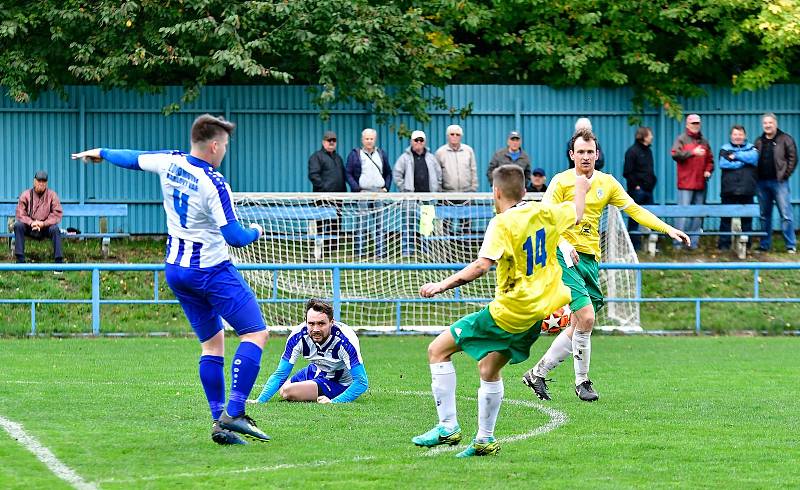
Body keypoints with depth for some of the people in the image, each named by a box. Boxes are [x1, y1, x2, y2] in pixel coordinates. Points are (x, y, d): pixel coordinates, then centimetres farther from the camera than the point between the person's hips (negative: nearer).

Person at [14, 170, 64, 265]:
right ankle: (20, 260, -27)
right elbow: (20, 214, -4)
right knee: (18, 225, -27)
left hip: (45, 227, -1)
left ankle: (59, 261, -28)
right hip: (29, 227, 1)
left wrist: (43, 224, -20)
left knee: (55, 229, -32)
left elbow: (57, 214, -6)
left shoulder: (52, 195, 0)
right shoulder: (26, 195, 1)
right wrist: (31, 223, -22)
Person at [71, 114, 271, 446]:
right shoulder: (214, 183, -21)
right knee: (255, 333, -7)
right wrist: (255, 232, 2)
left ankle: (218, 421, 8)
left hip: (176, 268, 8)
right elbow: (235, 237, -21)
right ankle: (234, 413, -18)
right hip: (212, 270, -8)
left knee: (212, 343, 15)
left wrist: (100, 153, 39)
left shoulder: (170, 163, -1)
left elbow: (132, 158, 19)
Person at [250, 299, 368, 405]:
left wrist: (333, 403, -47)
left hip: (340, 382, -6)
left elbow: (361, 382, -35)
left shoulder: (344, 340, -37)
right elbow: (280, 374, -16)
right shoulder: (298, 336, -24)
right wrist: (260, 400, -29)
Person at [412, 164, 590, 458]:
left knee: (438, 350, 2)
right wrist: (581, 188, 46)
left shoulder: (502, 224, -18)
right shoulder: (545, 213, 4)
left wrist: (442, 285, -29)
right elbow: (576, 213, 26)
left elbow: (482, 265, -30)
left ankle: (448, 427, -1)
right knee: (489, 370, 19)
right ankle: (485, 440, 20)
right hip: (538, 312, 8)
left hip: (508, 313, -8)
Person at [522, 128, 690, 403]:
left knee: (577, 327, 6)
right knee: (586, 316, -18)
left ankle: (538, 373, 18)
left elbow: (634, 210, 12)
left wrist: (668, 229, 3)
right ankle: (582, 381, -4)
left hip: (591, 259, 6)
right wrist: (563, 244, -24)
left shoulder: (607, 183, 10)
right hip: (566, 256, -6)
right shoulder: (561, 181, -4)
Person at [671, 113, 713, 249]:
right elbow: (675, 154, -12)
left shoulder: (704, 141, 19)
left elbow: (710, 160, 27)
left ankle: (694, 241, 9)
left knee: (698, 215, 4)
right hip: (686, 183, -5)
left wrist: (708, 170, 8)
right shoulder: (681, 139, 4)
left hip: (700, 183, 5)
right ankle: (678, 241, -9)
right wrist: (692, 152, -19)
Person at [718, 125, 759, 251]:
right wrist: (743, 161, -7)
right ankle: (724, 244, 5)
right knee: (726, 218, -1)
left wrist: (735, 156, -9)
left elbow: (753, 157, -10)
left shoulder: (751, 148, 13)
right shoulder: (725, 149, 9)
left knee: (747, 218, 4)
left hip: (746, 191, 1)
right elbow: (723, 164, -9)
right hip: (729, 190, -1)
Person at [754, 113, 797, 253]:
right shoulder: (759, 142, 15)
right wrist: (755, 177, 4)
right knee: (764, 215, 9)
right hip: (762, 182, 5)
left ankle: (791, 245, -5)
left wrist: (785, 174, -10)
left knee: (786, 214, -7)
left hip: (779, 182, -5)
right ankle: (764, 245, 14)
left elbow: (792, 158, -3)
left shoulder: (785, 139, 1)